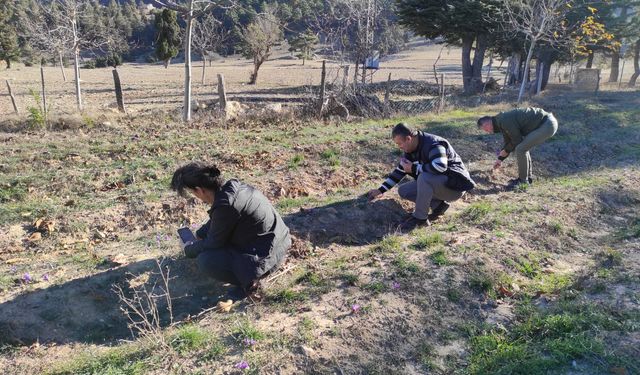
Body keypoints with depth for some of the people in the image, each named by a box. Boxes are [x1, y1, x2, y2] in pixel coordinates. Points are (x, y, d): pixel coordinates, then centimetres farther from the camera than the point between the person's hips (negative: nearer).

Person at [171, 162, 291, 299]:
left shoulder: (225, 205, -27)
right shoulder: (231, 186, -2)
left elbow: (212, 243, -11)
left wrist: (189, 250, 7)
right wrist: (200, 234, 23)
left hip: (265, 255, -9)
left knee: (205, 261, -12)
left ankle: (248, 278, -4)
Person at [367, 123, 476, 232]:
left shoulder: (433, 144, -25)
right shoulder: (411, 151, 3)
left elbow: (439, 167, -41)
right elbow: (399, 171, 11)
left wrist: (414, 168, -28)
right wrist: (381, 190, 7)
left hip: (455, 186, -9)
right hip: (436, 184, 9)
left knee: (424, 177, -36)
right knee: (403, 190, 0)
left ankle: (420, 218, -21)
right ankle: (438, 205, -1)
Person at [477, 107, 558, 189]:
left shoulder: (504, 121, -18)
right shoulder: (502, 121, 13)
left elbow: (517, 141, -14)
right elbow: (508, 142, 24)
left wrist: (505, 151, 2)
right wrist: (500, 159, 25)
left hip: (548, 124, -11)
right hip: (545, 123, 11)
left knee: (520, 149, -14)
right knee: (523, 146, 17)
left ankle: (523, 180, -1)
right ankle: (528, 177, 23)